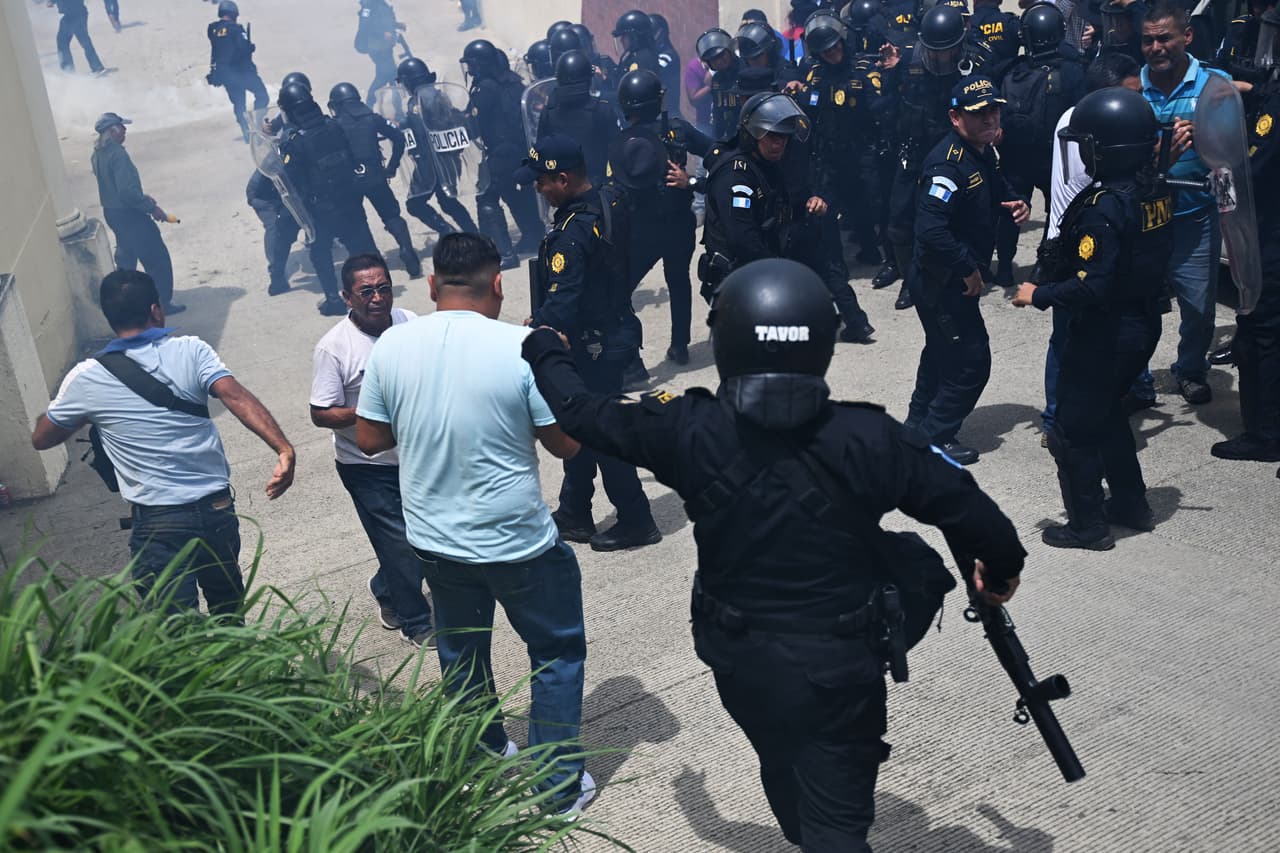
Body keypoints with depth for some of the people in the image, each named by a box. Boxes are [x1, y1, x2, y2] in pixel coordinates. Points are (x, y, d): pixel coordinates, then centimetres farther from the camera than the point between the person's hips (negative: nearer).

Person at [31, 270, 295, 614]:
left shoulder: (86, 378, -2)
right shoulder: (191, 350, -3)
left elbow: (41, 438, 13)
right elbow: (238, 397, -20)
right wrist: (284, 450, -28)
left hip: (158, 523, -2)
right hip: (217, 508, 3)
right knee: (228, 609, 26)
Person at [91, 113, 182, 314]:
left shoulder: (97, 154, 7)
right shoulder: (117, 154, -23)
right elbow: (127, 191, -29)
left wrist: (142, 197, 19)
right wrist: (152, 208, -19)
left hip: (111, 212, 10)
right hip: (128, 213, -10)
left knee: (126, 256, 23)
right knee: (157, 258, 0)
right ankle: (163, 303, 4)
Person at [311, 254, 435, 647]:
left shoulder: (409, 321, -4)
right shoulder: (334, 347, -19)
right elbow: (320, 414, -16)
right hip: (368, 467, -6)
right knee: (402, 547, 2)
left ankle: (386, 590, 48)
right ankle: (416, 622, 25)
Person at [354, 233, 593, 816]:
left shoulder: (391, 345, -8)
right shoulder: (525, 347, -19)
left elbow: (370, 440, 0)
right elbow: (567, 444, -11)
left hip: (435, 540, 4)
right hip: (518, 542, -4)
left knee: (461, 656, 25)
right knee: (557, 652, 17)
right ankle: (560, 784, 24)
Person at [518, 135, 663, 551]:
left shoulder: (573, 232, -27)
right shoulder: (610, 205, 3)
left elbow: (562, 303, -30)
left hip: (591, 346, -9)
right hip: (615, 329, 10)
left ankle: (635, 520, 18)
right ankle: (573, 515, 32)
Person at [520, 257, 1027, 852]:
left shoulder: (689, 429, -19)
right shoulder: (868, 438, -21)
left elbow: (584, 412, -3)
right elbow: (965, 505, -10)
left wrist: (546, 350, 17)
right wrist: (1003, 565, 12)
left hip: (740, 661, 3)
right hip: (840, 666, -3)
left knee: (784, 778, 30)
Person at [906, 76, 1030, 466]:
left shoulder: (984, 153, 4)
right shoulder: (948, 163, -26)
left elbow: (998, 191, 22)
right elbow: (930, 230, -36)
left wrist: (1017, 203, -2)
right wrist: (969, 269, -25)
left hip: (951, 279, 10)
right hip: (941, 282, -10)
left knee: (942, 353, 24)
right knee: (971, 361, -3)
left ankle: (918, 425, 41)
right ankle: (935, 438, 13)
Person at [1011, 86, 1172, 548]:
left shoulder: (1105, 206, -26)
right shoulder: (1157, 192, 0)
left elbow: (1092, 286, -30)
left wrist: (1040, 295, -16)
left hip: (1105, 333, -9)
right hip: (1143, 324, 9)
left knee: (1073, 430, 7)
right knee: (1106, 412, 27)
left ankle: (1088, 526, 17)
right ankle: (1130, 503, 36)